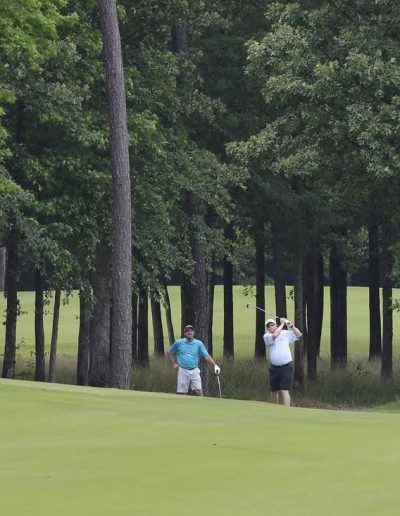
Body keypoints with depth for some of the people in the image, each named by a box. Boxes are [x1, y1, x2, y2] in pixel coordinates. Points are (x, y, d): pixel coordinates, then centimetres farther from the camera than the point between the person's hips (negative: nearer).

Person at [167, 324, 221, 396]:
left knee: (199, 391, -9)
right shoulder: (178, 343, 2)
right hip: (183, 371, 0)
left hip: (194, 371, 0)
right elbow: (169, 353, 15)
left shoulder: (198, 344, 2)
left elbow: (207, 356, -4)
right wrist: (174, 364, 4)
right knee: (182, 393, 1)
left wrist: (215, 365, -18)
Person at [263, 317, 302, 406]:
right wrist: (282, 324, -10)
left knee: (284, 390, -14)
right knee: (274, 390, 13)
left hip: (286, 366, -3)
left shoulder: (285, 333, 5)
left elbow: (299, 335, 6)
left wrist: (291, 326, -7)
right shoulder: (266, 336, 1)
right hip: (274, 367, 3)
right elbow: (274, 335, -19)